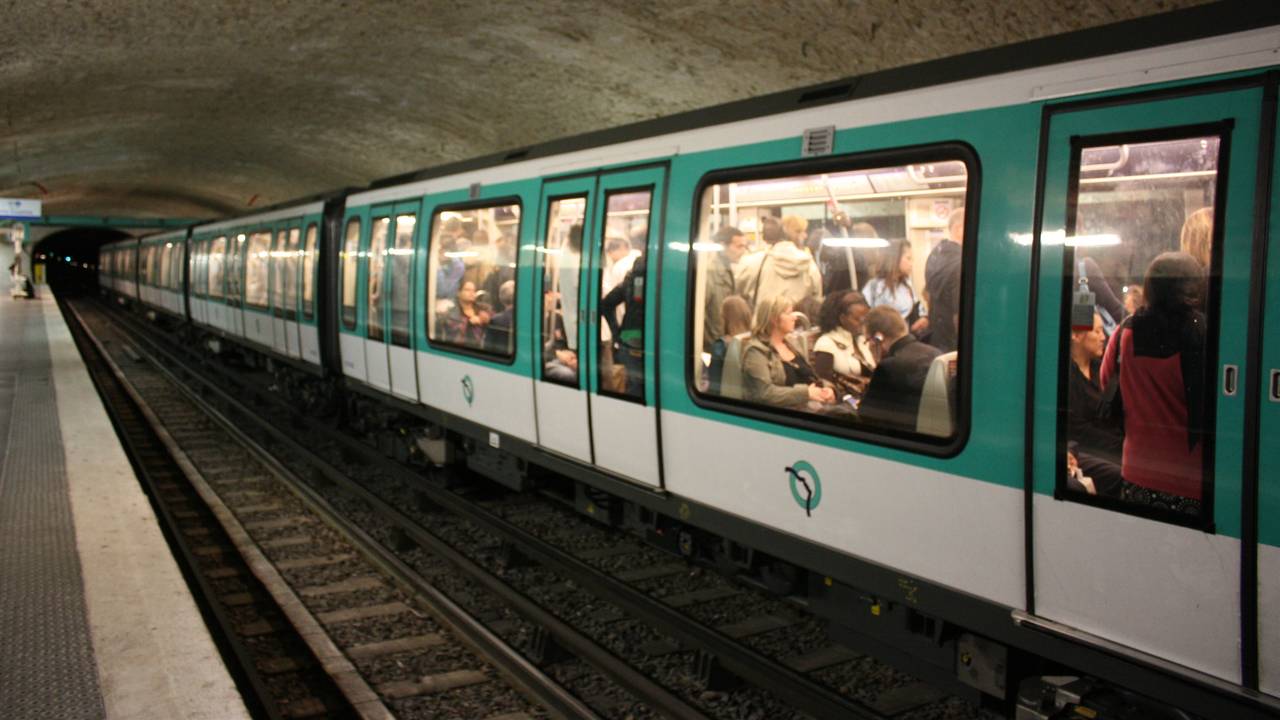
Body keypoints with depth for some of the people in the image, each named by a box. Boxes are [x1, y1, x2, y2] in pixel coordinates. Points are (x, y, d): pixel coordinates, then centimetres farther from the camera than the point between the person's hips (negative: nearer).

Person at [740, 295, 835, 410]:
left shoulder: (791, 344, 18)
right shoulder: (757, 351, -8)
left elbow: (811, 377, 21)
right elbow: (764, 393, -20)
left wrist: (825, 390, -2)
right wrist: (806, 393, -21)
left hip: (809, 409, 8)